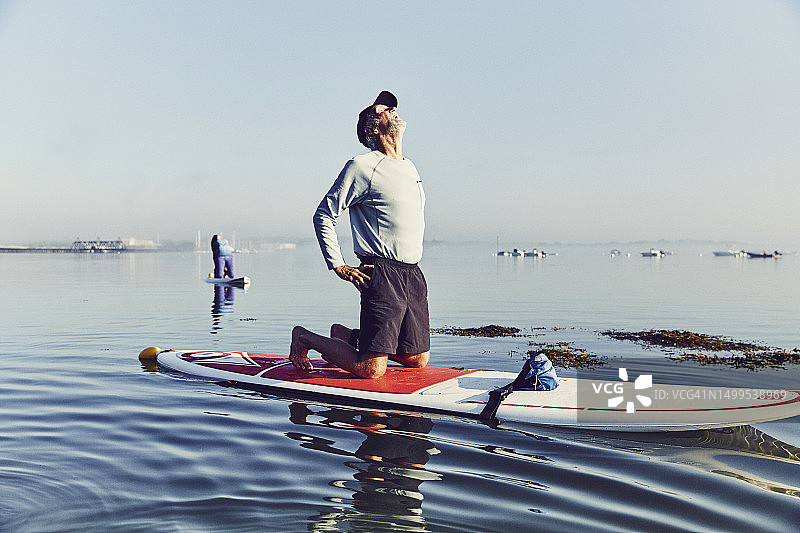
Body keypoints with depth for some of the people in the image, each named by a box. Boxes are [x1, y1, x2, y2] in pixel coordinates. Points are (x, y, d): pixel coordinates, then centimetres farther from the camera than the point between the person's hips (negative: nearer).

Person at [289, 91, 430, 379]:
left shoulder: (410, 168, 18)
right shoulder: (362, 166, -6)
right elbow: (323, 215, -6)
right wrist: (338, 266, -11)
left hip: (413, 276, 8)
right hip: (381, 276, -8)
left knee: (418, 359, 12)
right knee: (371, 369, -11)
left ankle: (348, 336, 29)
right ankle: (306, 338, 13)